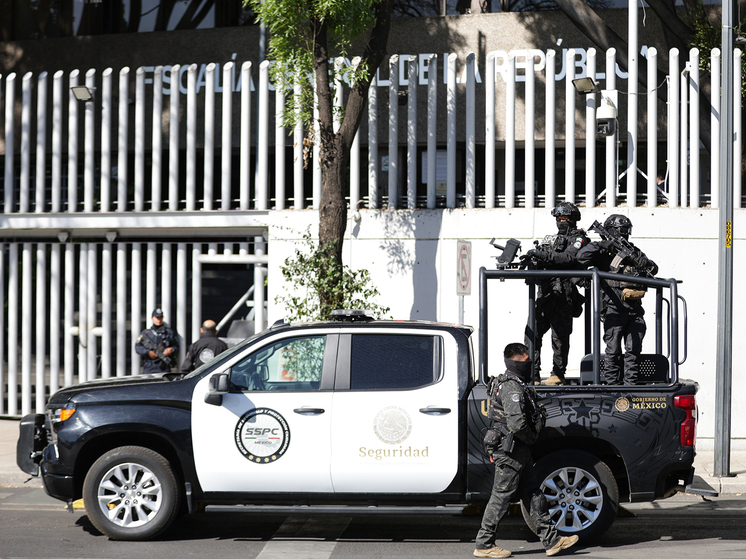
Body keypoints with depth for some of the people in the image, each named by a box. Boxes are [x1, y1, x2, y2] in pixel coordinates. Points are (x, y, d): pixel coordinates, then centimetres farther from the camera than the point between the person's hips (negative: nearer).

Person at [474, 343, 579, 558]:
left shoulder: (511, 383, 14)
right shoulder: (512, 389, -20)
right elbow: (517, 424, -30)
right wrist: (531, 438, -12)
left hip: (519, 450, 11)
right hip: (511, 451, -11)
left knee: (533, 493, 12)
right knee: (501, 496, -3)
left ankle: (552, 540, 17)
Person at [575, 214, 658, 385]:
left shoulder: (633, 251, 20)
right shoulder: (603, 254, 4)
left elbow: (653, 269, 16)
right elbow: (582, 257, -11)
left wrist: (638, 258, -1)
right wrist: (600, 245, -16)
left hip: (635, 309, 5)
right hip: (614, 309, -5)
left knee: (634, 349, 4)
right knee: (613, 350, -4)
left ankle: (631, 383, 9)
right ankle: (612, 384, 1)